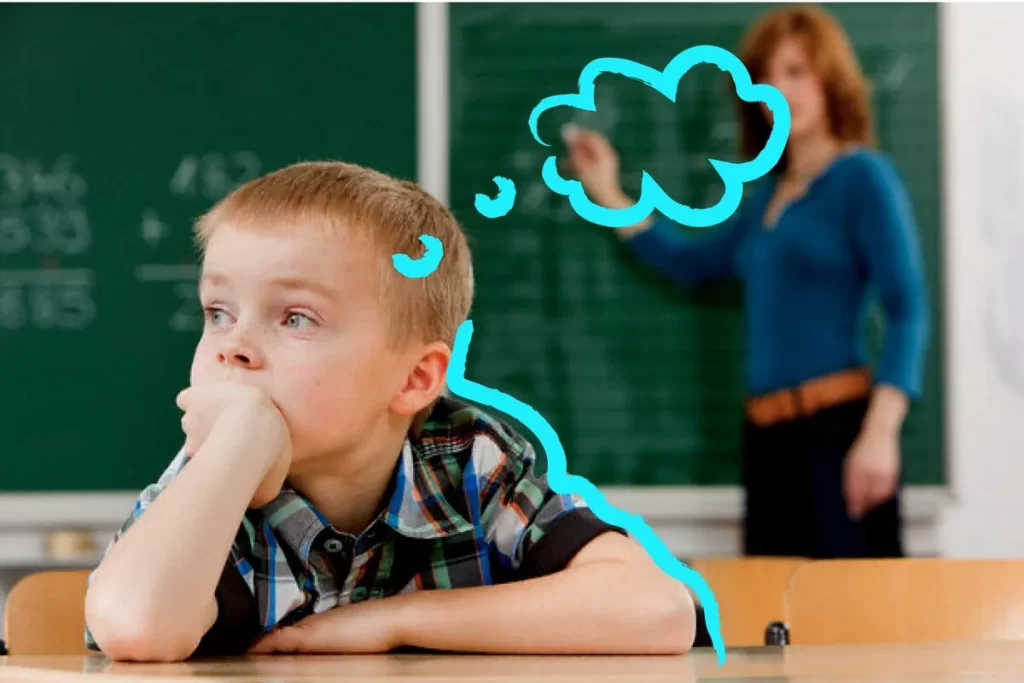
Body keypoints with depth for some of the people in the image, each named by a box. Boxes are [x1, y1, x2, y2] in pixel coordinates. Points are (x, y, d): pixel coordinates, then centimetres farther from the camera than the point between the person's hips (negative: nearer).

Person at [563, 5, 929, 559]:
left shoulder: (863, 176, -3)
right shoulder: (769, 193, 18)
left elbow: (908, 310, -11)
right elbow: (691, 263, 35)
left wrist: (880, 433, -21)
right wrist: (607, 196, 29)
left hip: (838, 422, -8)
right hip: (768, 435, 8)